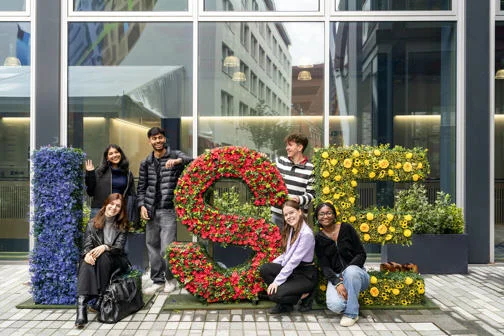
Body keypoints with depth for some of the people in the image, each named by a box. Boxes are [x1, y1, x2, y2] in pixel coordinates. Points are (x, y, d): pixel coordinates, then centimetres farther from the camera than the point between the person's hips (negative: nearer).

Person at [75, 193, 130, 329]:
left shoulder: (122, 226, 10)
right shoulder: (92, 223, 10)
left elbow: (119, 247, -3)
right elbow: (87, 244, 0)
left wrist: (105, 247, -25)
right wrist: (87, 254, -25)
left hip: (115, 261, 0)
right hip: (95, 259, 0)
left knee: (104, 257, -34)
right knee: (87, 262, -35)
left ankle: (101, 297, -30)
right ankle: (81, 305, -50)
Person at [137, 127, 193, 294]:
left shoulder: (175, 155, 0)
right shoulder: (146, 163, 12)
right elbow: (141, 187, 15)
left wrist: (178, 160, -36)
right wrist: (142, 205, 0)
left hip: (168, 210, -5)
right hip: (151, 211, 5)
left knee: (166, 249, -7)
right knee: (152, 246, 10)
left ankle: (170, 278, 16)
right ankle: (157, 280, 23)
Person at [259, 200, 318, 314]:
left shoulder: (306, 234, -21)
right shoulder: (290, 230, 6)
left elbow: (294, 261, -24)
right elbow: (286, 254, 12)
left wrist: (277, 281, -23)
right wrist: (272, 264, -4)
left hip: (306, 275, -8)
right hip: (291, 270, 8)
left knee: (275, 294, -23)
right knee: (264, 269, -11)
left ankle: (304, 296, 2)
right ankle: (285, 304, -1)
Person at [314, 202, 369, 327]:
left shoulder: (346, 228, -1)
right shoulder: (318, 239, 3)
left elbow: (361, 254, -4)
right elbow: (324, 266, -3)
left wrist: (345, 272, -19)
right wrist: (337, 283, -22)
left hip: (356, 273, -1)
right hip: (335, 277, 1)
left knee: (350, 271, -38)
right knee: (334, 305, -30)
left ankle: (351, 313, -19)